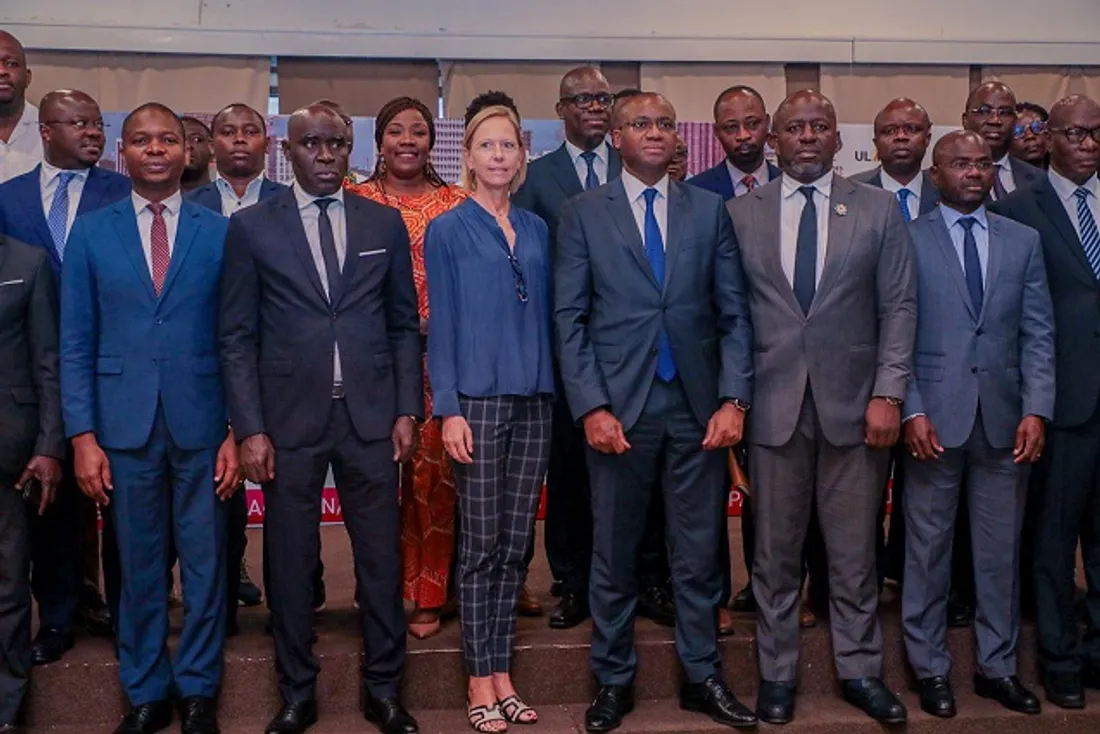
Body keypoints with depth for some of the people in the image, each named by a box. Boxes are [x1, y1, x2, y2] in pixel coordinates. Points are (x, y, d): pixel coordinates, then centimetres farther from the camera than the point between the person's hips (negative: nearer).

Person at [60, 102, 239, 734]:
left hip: (202, 425, 0)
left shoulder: (220, 233, 3)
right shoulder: (92, 232, 5)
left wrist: (237, 431, -3)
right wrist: (82, 436, -3)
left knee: (206, 563, 7)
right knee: (139, 568, 9)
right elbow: (76, 342, 4)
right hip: (124, 425, 1)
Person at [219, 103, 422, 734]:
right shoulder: (251, 227, 2)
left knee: (382, 556, 7)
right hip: (289, 419, -1)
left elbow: (405, 323, 10)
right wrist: (250, 428, -5)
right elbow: (238, 337, 1)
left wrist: (408, 409, 2)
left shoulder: (385, 223, 7)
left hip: (371, 417, 1)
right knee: (291, 560, 8)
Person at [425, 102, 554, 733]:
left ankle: (502, 671, 18)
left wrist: (556, 390, 6)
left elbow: (547, 316, 13)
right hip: (478, 399, -4)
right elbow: (441, 324, -3)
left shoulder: (538, 230, 12)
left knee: (516, 542, 7)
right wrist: (448, 409, -10)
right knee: (481, 543, 1)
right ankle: (480, 679, 12)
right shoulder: (447, 231, 1)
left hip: (534, 400, 4)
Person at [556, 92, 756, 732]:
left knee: (699, 552, 10)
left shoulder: (710, 210, 8)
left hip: (698, 409, 2)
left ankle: (703, 677, 26)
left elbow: (735, 313, 5)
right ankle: (614, 681, 25)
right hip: (618, 408, -1)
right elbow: (571, 319, 0)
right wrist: (592, 407, -9)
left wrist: (734, 398, -5)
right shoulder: (583, 213, 4)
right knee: (615, 554, 9)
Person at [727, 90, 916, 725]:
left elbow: (899, 307, 2)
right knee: (776, 550, 8)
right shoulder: (741, 214, 6)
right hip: (774, 404, 0)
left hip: (854, 403, 0)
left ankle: (860, 670, 25)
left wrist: (888, 393, -6)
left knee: (856, 550, 9)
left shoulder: (879, 209, 5)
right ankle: (777, 673, 22)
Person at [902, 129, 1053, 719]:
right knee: (928, 548, 6)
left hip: (1004, 418, 3)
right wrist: (911, 411, -11)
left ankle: (998, 666, 25)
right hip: (934, 416, -3)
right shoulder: (908, 239, 0)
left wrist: (1035, 410, -5)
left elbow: (1038, 333, 6)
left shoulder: (1023, 241, 9)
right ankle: (930, 668, 20)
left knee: (1001, 549, 11)